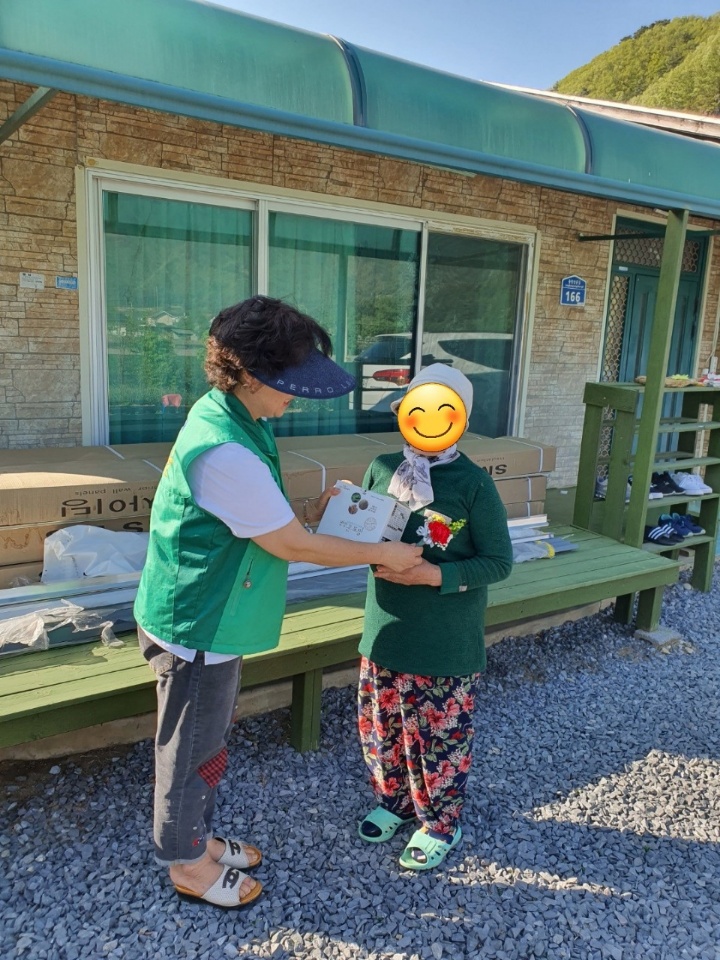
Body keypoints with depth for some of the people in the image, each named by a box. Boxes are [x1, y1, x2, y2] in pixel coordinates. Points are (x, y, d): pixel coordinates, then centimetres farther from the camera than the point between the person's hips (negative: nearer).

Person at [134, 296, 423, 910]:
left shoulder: (225, 413, -1)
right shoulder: (224, 451, -32)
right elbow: (292, 546, -23)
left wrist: (308, 512, 0)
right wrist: (383, 554, -13)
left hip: (212, 621, 9)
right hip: (198, 629, -9)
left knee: (209, 742, 26)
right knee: (193, 753, 14)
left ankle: (198, 838, 47)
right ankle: (188, 865, 38)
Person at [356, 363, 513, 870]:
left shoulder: (474, 483, -15)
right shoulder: (382, 469, -2)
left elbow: (499, 561, -12)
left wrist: (433, 574, -23)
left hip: (445, 643, -4)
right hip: (386, 631, 5)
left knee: (438, 736, 12)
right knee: (380, 726, 19)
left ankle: (440, 823, 37)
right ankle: (395, 801, 46)